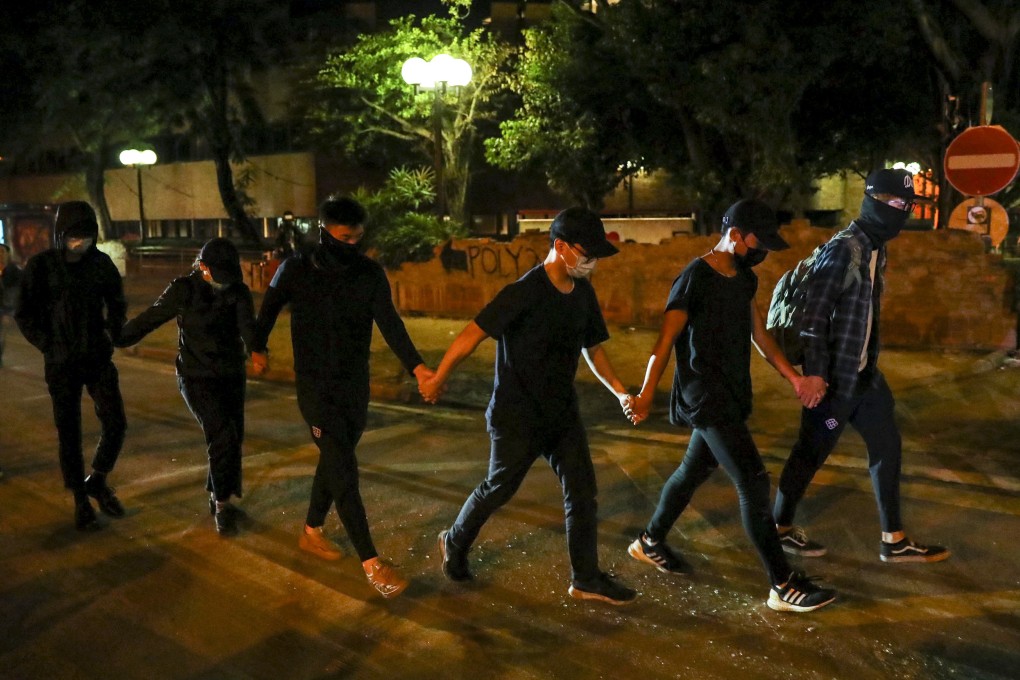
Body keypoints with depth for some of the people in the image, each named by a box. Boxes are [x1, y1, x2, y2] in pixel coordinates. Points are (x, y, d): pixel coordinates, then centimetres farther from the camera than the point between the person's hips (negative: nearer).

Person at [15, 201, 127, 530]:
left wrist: (112, 335, 1)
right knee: (69, 432, 5)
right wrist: (49, 345, -8)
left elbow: (116, 304, 12)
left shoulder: (101, 262, -2)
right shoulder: (41, 266, -8)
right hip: (61, 364, -2)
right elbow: (24, 314, -1)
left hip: (98, 358, 2)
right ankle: (80, 500, 19)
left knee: (115, 424, -3)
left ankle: (97, 481, 21)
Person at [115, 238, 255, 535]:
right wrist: (116, 339, 7)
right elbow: (150, 318, -1)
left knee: (233, 438, 8)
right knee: (222, 434, -16)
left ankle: (218, 499, 28)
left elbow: (247, 326, -24)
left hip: (232, 375, 4)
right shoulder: (183, 290, -11)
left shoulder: (239, 292, -6)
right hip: (196, 377, -4)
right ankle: (222, 505, -4)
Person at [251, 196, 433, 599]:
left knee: (334, 463, 16)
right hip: (316, 387, -4)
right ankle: (371, 563, -7)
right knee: (344, 472, -9)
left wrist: (416, 366, -30)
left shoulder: (370, 274, -4)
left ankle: (311, 532, 38)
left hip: (356, 386, 4)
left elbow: (389, 323, -16)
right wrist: (258, 348, 20)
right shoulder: (296, 271, -8)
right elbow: (269, 307, 11)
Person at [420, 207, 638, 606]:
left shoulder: (583, 293, 0)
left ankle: (586, 579, 16)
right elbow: (473, 334, -19)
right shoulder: (525, 292, -23)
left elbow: (593, 347, 11)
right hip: (517, 416, -6)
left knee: (582, 490, 4)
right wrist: (437, 379, -14)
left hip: (562, 412, 6)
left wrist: (621, 393, 4)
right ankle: (454, 544, 35)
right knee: (499, 488, 9)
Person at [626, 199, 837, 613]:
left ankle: (650, 543, 38)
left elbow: (758, 333, 18)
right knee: (754, 482, -11)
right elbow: (666, 340, -14)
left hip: (732, 396, 9)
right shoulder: (695, 278, -16)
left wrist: (792, 376, 12)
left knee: (695, 470, 19)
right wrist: (645, 396, -13)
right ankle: (783, 586, -3)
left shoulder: (745, 278, 9)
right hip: (706, 399, -9)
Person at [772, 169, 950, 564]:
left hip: (865, 373, 9)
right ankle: (780, 528, 22)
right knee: (811, 453, 4)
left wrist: (871, 363, 19)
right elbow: (814, 314, -22)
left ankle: (894, 541, 25)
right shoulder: (842, 250, -18)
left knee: (887, 446, 13)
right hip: (835, 377, -9)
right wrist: (814, 371, -25)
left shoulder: (876, 249, 10)